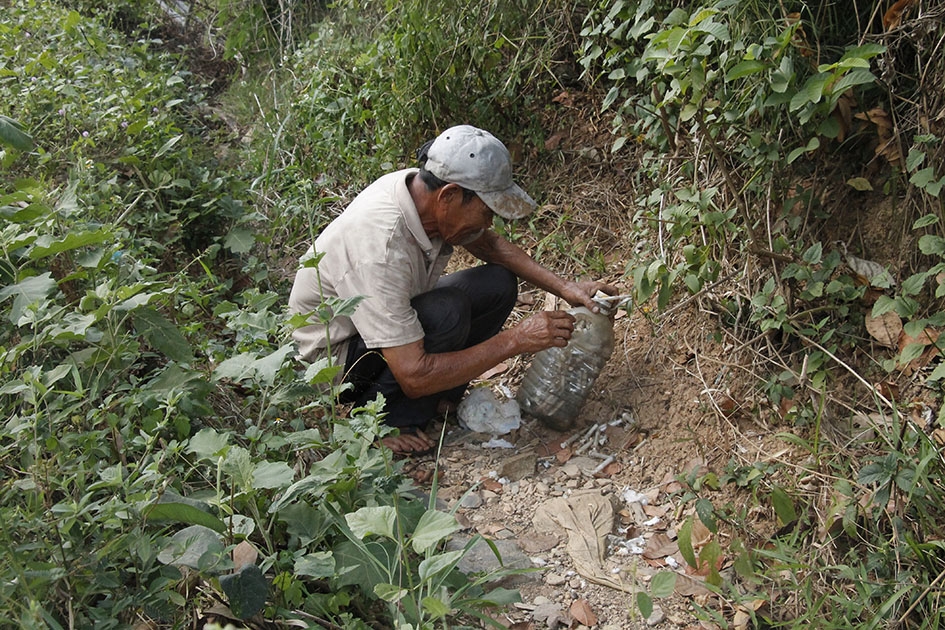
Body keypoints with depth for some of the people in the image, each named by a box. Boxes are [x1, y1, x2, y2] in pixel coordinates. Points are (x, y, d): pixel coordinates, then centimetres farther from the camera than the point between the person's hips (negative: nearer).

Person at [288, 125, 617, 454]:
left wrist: (565, 287, -6)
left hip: (391, 317, 8)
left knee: (499, 284, -4)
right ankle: (384, 423, -12)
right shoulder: (380, 248, -39)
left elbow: (490, 245, 6)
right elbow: (414, 377, -37)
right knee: (446, 312, -32)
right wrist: (515, 340, -31)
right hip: (334, 355, -8)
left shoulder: (424, 189, -15)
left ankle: (438, 401, -1)